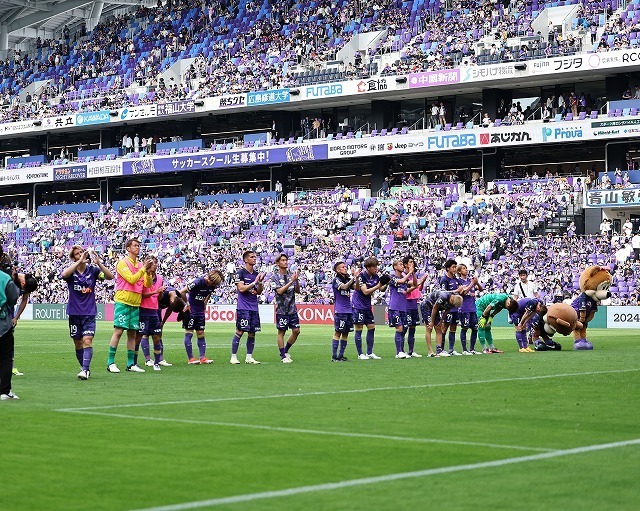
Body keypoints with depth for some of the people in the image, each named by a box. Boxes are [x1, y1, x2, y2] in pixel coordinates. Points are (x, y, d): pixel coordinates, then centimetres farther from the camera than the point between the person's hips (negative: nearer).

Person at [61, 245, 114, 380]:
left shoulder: (93, 270, -1)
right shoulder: (71, 270, -1)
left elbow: (110, 277, -13)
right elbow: (64, 274, -25)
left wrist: (99, 263, -25)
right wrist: (80, 261, -31)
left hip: (89, 313, -1)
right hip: (74, 312, 1)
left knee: (87, 340, -14)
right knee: (78, 343, 8)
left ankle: (85, 370, -17)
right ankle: (84, 367, 22)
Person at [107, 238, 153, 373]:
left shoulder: (140, 265, 14)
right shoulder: (123, 263, -4)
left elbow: (148, 284, 10)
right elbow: (131, 279, -16)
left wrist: (148, 272, -6)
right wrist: (143, 269, -14)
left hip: (135, 304, 6)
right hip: (123, 302, -6)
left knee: (132, 334, 6)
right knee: (118, 331, -9)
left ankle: (130, 364, 9)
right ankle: (110, 363, -7)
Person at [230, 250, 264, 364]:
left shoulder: (256, 274, 15)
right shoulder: (240, 273, -4)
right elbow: (241, 288, -13)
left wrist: (260, 282, 0)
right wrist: (254, 283, -14)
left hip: (254, 308, 6)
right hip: (243, 307, -6)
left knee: (252, 333, 5)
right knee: (240, 332, -8)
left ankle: (249, 357, 10)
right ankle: (233, 356, -2)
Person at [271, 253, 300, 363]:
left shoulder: (291, 275, 8)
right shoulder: (275, 276, -5)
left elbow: (298, 291, 8)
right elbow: (279, 291, -16)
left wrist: (297, 280, -9)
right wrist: (291, 281, -21)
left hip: (292, 309, 5)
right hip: (282, 309, -5)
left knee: (296, 331, 4)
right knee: (281, 332, 0)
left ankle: (286, 351, 22)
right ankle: (283, 356, 6)